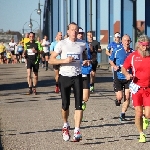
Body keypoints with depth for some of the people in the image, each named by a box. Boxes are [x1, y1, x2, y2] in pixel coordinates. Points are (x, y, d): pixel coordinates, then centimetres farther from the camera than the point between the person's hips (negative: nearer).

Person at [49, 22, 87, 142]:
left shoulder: (82, 44, 5)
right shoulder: (62, 44, -3)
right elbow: (51, 60, -5)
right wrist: (64, 60, -19)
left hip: (77, 77, 1)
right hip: (65, 76, -1)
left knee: (79, 104, -9)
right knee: (65, 105, 5)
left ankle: (77, 131, -11)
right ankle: (66, 125, 32)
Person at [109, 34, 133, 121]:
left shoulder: (133, 52, -1)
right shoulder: (117, 51, -5)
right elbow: (111, 60, 10)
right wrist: (115, 66, -9)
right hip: (118, 77, -1)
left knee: (127, 97, -3)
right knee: (120, 96, -6)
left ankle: (123, 114, 11)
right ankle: (118, 100, 32)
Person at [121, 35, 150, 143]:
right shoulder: (132, 56, -1)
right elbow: (124, 68, 12)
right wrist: (127, 75, -9)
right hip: (137, 88, 0)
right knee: (138, 113, -1)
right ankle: (141, 135, 17)